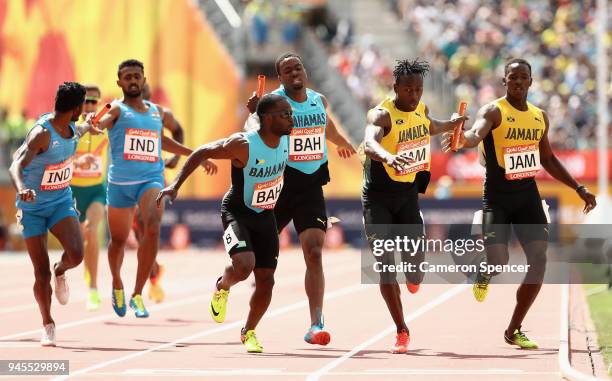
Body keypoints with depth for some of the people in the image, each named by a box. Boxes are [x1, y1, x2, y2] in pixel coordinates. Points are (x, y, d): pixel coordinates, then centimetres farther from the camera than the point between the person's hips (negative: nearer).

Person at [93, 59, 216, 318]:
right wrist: (94, 124, -46)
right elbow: (98, 124, -22)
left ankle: (137, 295, -17)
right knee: (118, 239, 11)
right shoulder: (116, 110, 0)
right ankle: (117, 285, 44)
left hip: (151, 179, 2)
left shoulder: (158, 113, 15)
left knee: (153, 228, -25)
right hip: (120, 183, -2)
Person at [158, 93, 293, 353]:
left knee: (266, 280, 4)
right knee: (244, 265, -29)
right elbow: (202, 153, -17)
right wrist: (176, 185, -20)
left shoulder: (285, 141, -8)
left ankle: (248, 333, 27)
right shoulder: (243, 145, -26)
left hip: (265, 216, 6)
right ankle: (222, 287, 7)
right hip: (237, 213, -6)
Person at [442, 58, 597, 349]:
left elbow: (548, 159, 22)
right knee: (498, 262, -19)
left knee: (539, 261, -5)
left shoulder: (540, 117, 9)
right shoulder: (494, 112, -10)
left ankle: (514, 331, 9)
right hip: (497, 197, -5)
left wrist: (579, 188, 19)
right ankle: (484, 273, 23)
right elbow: (476, 134, -33)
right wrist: (463, 138, -57)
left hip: (528, 196, 5)